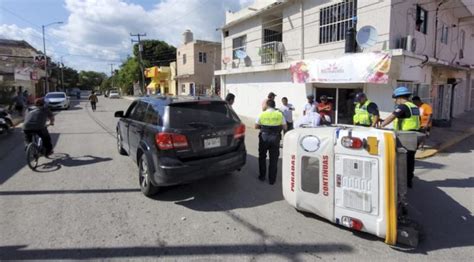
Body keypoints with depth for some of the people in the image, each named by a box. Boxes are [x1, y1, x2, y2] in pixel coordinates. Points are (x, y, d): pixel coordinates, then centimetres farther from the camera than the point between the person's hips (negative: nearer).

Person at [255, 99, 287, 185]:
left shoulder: (262, 114, -4)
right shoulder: (279, 114, -2)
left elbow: (256, 126, 0)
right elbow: (285, 127, -1)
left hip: (264, 137, 0)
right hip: (275, 138, 0)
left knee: (262, 157, 19)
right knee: (273, 159, 10)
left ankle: (262, 176, 26)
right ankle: (272, 179, 15)